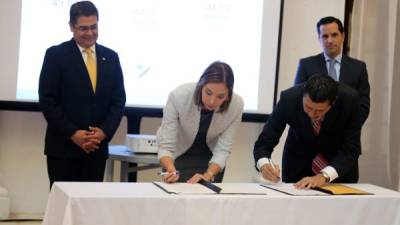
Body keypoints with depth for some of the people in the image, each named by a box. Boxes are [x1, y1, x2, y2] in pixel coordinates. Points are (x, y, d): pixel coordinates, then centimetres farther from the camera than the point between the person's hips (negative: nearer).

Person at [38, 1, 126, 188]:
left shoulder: (111, 57, 9)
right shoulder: (56, 55, -2)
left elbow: (118, 100, 8)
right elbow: (47, 101, -6)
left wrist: (104, 131, -7)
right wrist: (73, 134, -13)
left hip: (97, 146, 3)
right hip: (63, 146, -3)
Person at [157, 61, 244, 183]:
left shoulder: (236, 104, -26)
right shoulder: (178, 96, -32)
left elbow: (222, 150, -20)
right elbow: (165, 146, -28)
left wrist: (208, 176, -37)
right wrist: (171, 171, -46)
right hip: (180, 156, -1)